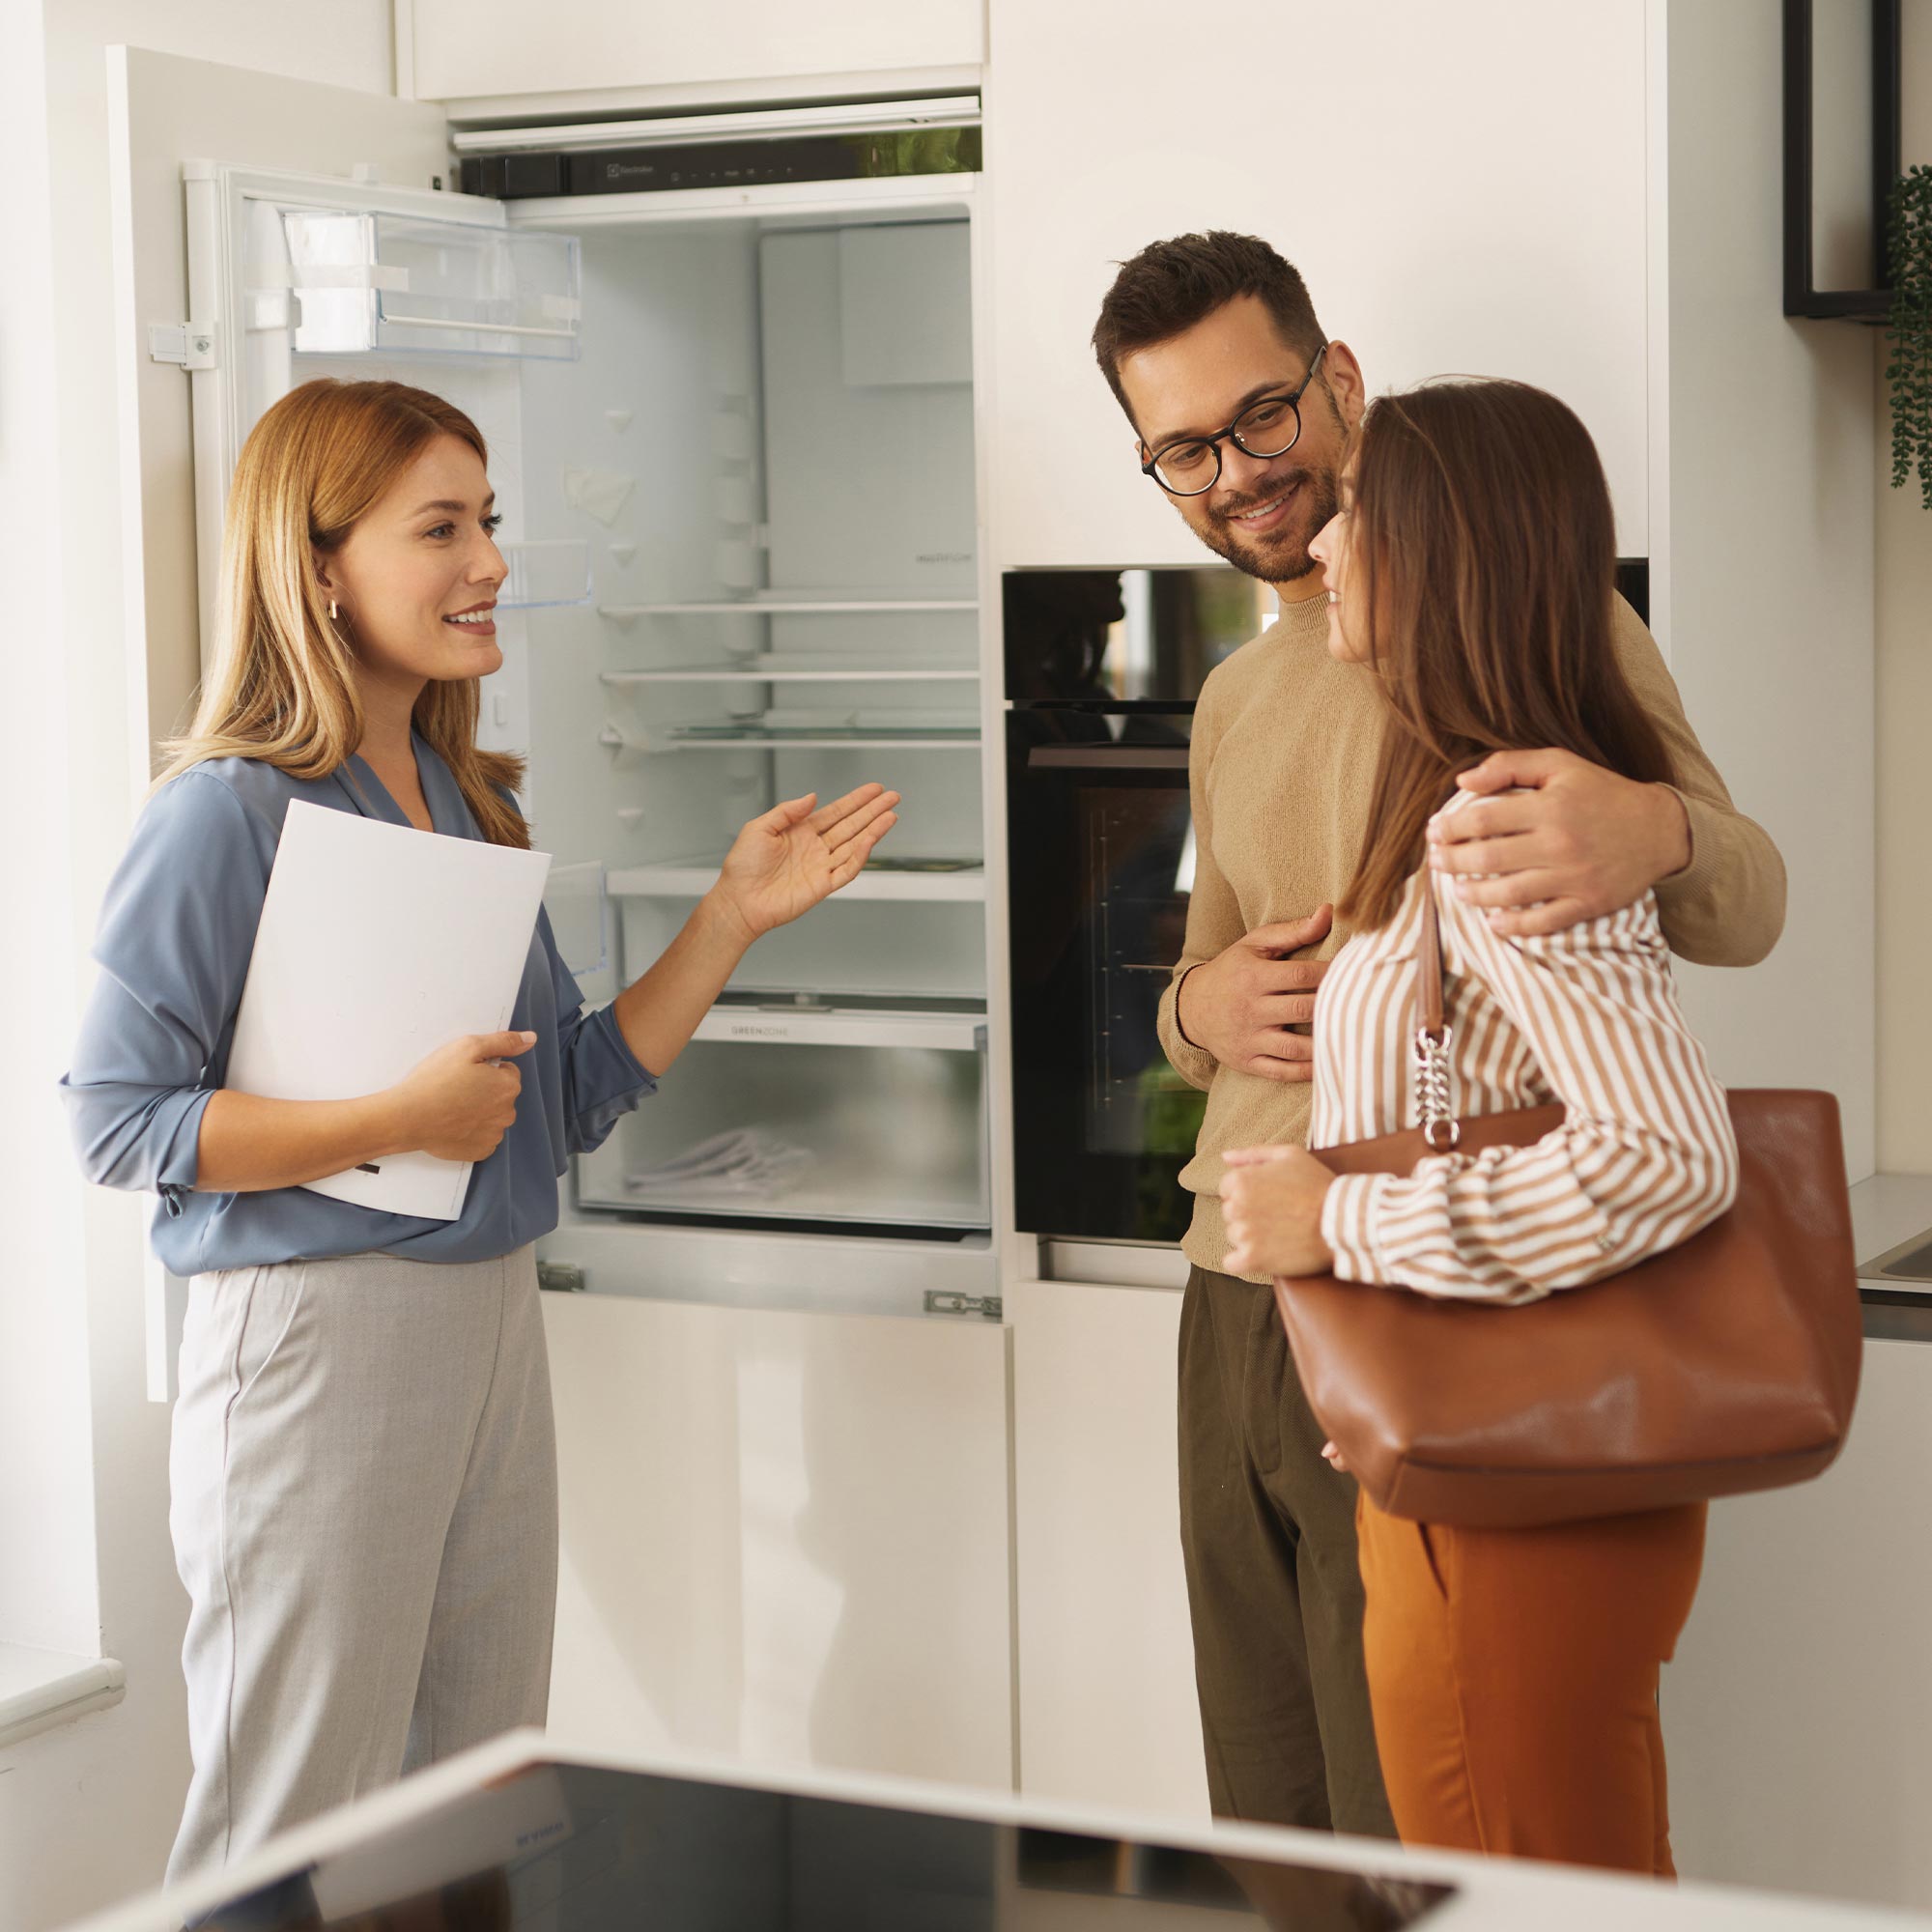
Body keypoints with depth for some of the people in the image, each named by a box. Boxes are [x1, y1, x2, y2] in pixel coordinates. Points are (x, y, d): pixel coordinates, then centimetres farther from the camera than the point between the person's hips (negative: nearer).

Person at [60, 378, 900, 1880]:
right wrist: (394, 1122, -21)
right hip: (316, 1333, -7)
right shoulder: (232, 813, -11)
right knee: (297, 1837, 2)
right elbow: (116, 1121, -14)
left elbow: (573, 1096, 13)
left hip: (493, 1316, 7)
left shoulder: (473, 803, 11)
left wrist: (736, 915, 6)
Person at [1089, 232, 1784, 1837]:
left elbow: (1746, 911, -11)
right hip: (1234, 1307, 7)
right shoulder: (1234, 706, 18)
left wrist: (1655, 833, -36)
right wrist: (1200, 1011, 1)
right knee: (1268, 1834, 12)